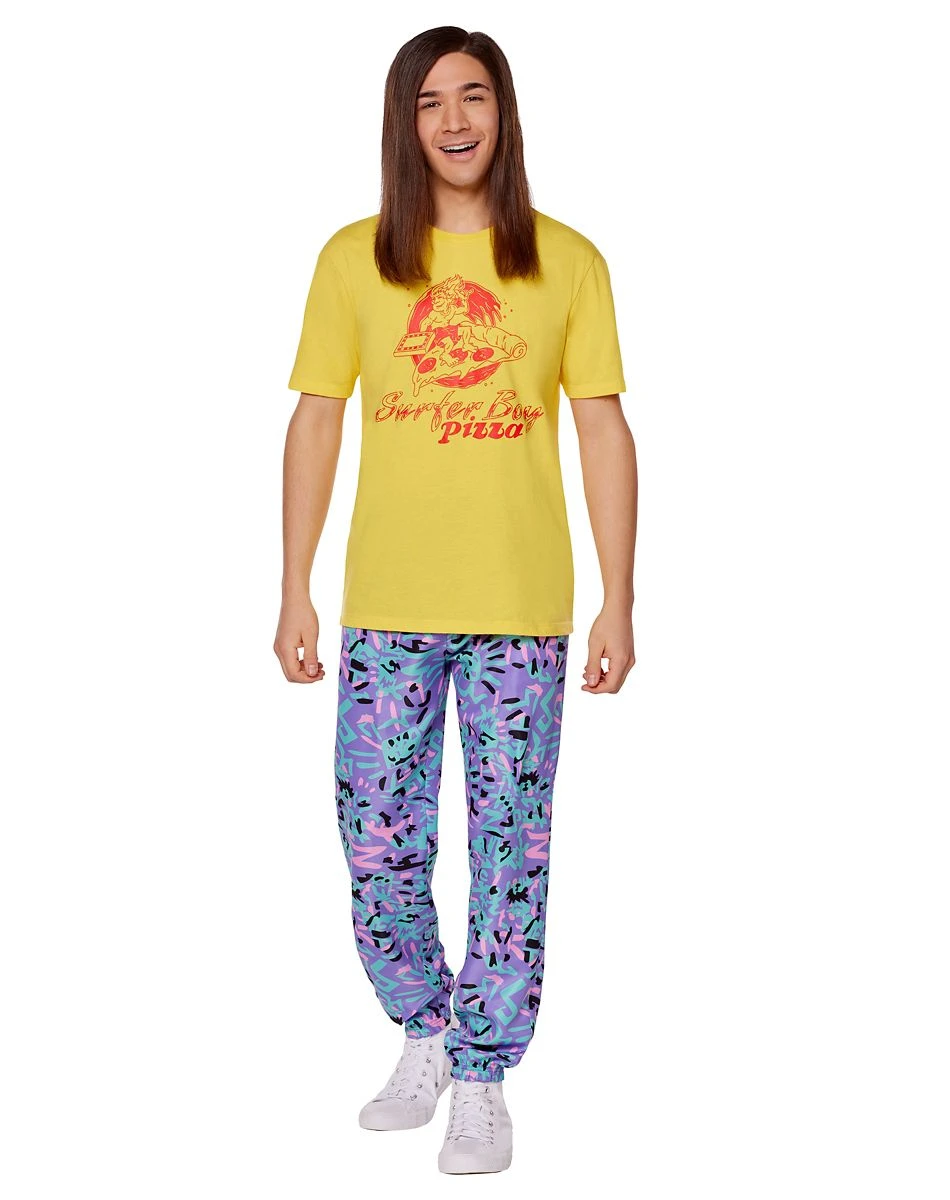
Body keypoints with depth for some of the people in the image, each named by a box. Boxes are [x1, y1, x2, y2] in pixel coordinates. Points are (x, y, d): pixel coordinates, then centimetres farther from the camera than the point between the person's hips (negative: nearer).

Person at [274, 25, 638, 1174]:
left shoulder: (566, 260, 2)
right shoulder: (353, 259, 3)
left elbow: (604, 431, 2)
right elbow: (314, 424, 5)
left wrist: (619, 600, -2)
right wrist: (294, 592, 1)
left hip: (523, 607, -1)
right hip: (386, 605, 1)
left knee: (510, 848, 4)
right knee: (377, 844, 6)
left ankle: (483, 1077, 20)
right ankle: (426, 1035, 31)